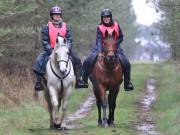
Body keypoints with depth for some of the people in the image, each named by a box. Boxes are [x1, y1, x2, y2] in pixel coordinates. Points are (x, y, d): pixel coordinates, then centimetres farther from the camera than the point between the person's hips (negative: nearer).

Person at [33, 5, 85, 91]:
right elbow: (45, 41, -5)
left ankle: (78, 81, -2)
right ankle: (38, 82, -16)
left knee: (77, 60, -13)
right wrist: (51, 51, -17)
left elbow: (69, 40, 5)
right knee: (39, 61, -25)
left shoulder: (65, 27, 7)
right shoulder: (47, 28, -1)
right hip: (50, 50, -2)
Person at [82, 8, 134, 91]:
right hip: (101, 47, -1)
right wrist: (99, 52, -31)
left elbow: (121, 38, 5)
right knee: (87, 62, -17)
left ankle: (127, 83, 3)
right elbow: (99, 40, -18)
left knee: (126, 63, -14)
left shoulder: (116, 25, -1)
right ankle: (84, 80, 0)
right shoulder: (100, 28, -8)